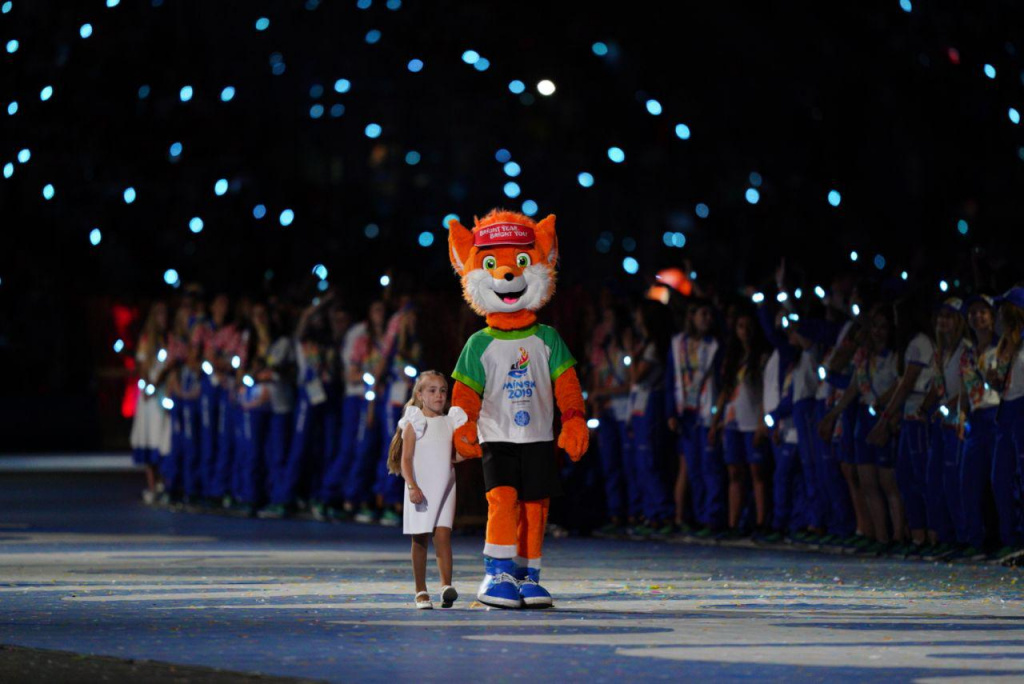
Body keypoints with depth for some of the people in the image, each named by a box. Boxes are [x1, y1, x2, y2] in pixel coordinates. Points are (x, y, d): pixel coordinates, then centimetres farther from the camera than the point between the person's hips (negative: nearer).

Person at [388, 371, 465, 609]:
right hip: (420, 489, -2)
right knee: (420, 538, 2)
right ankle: (421, 591, 7)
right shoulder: (414, 423, 0)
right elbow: (406, 459, -6)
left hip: (445, 486, 2)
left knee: (443, 534, -11)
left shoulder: (451, 422, 11)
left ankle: (446, 584, -18)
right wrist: (412, 486, -18)